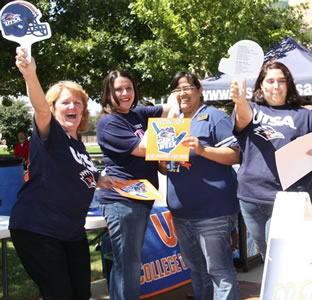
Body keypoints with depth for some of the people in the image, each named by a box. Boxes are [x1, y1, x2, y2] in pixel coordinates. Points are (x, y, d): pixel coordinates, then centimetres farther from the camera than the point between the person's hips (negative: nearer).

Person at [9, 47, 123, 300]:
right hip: (37, 230, -8)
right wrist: (30, 75, -50)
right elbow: (40, 109, -32)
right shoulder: (50, 134, -9)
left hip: (73, 232, 8)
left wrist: (101, 180, 17)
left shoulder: (79, 145, 14)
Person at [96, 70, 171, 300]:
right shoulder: (108, 122, -10)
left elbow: (170, 109, 16)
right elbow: (142, 148, -16)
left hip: (141, 198, 9)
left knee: (129, 263, 16)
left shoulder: (138, 114, 14)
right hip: (122, 200, -9)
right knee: (129, 265, -6)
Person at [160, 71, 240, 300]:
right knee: (196, 270, 18)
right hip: (181, 211, 8)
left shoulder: (214, 117, -5)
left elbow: (235, 156, -12)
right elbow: (165, 168, 20)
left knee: (219, 270, -3)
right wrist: (163, 163, -3)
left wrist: (202, 149, -25)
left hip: (213, 210, -7)